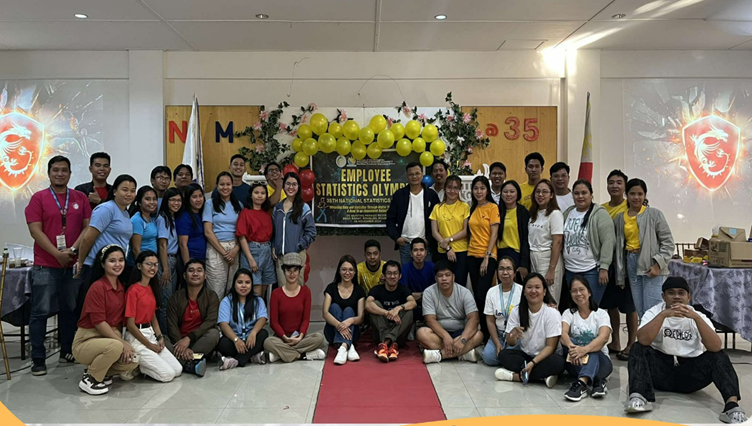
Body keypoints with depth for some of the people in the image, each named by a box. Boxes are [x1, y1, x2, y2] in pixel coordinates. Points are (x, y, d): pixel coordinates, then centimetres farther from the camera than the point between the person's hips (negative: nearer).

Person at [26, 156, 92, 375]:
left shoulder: (81, 198, 7)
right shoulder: (38, 198, 0)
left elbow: (87, 227, 3)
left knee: (70, 309, 11)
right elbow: (35, 231, -7)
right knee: (41, 311, 0)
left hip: (73, 264, 3)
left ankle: (67, 352, 23)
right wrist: (57, 254, -14)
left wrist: (73, 250, -11)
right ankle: (38, 359, 7)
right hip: (45, 266, -3)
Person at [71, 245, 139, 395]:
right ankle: (90, 378, -9)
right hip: (86, 340, -7)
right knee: (115, 347, -35)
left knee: (133, 361, -17)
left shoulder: (121, 287, 6)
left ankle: (102, 372, 11)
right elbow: (99, 322, -21)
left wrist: (123, 342, -5)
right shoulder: (97, 287, -17)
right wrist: (122, 342, -21)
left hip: (111, 336, 7)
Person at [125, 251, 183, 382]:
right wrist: (149, 345, -11)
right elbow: (130, 324, -16)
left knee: (178, 370, -1)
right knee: (167, 374, -15)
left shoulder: (152, 288, 13)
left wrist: (160, 337, 0)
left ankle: (140, 364, 13)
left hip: (151, 335, 8)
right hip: (136, 338, -8)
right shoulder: (133, 290, -14)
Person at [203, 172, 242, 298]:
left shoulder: (238, 205, 11)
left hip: (234, 249, 3)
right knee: (216, 290, -2)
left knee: (232, 289, 6)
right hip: (216, 249, -3)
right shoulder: (210, 204, 1)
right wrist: (223, 252, -10)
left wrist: (236, 249, -9)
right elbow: (208, 232, -5)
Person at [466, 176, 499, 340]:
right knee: (476, 295, 8)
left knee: (482, 296, -11)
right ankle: (478, 331, 16)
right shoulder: (472, 208, 12)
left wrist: (486, 257, -14)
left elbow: (494, 234, -9)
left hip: (487, 256, -6)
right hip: (472, 255, 6)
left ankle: (487, 334, 1)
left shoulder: (493, 207, -5)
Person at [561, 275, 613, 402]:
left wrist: (584, 350, -41)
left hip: (600, 360, -1)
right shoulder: (568, 313, 5)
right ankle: (596, 381, -40)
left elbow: (603, 338, -21)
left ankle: (581, 383, -53)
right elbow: (563, 333, -16)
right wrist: (572, 347, -41)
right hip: (575, 363, 1)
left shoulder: (601, 314, 0)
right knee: (567, 343, -28)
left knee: (592, 351, -32)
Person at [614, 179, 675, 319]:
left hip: (651, 266, -4)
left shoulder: (654, 214, 0)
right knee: (639, 311, 8)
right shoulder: (620, 219, 12)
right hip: (631, 264, 4)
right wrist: (620, 276, 13)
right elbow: (618, 247, 14)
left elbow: (668, 242, -3)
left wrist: (658, 264, -13)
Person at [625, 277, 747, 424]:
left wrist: (696, 317, -27)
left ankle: (732, 403, -43)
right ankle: (640, 397, -43)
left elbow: (716, 347, -18)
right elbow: (643, 340, -23)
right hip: (661, 370, -1)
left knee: (719, 356, -22)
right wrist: (663, 315, -29)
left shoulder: (698, 316, 0)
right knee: (638, 349, -26)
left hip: (690, 372, 1)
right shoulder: (654, 312, -3)